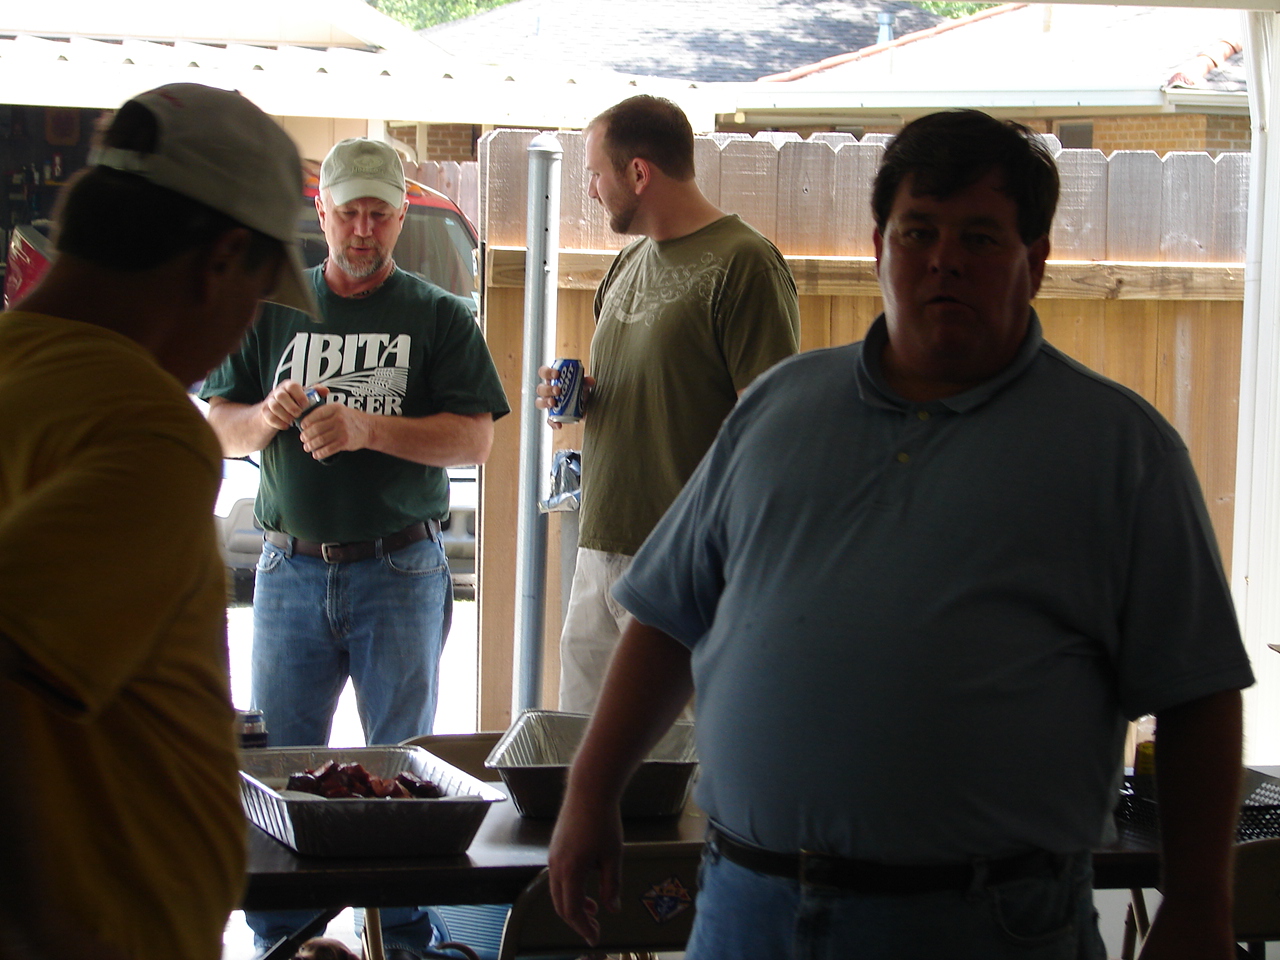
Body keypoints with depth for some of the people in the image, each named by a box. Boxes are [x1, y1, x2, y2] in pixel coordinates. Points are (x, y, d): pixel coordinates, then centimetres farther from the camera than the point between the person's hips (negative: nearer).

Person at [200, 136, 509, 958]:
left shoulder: (440, 316, 2)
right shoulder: (273, 309, 10)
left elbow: (474, 439, -7)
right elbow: (219, 427, 9)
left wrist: (368, 429, -19)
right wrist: (268, 416, -12)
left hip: (399, 572, -2)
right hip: (293, 570, 2)